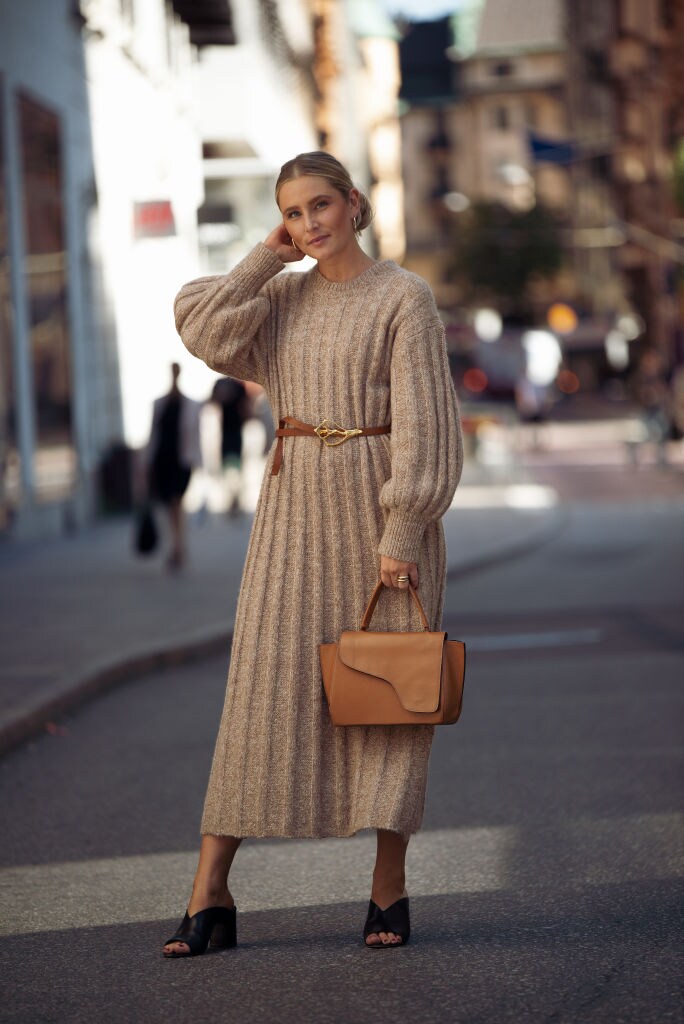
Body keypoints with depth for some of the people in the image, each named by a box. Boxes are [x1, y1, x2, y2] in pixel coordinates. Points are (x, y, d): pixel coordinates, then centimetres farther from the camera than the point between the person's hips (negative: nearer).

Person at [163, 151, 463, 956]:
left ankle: (389, 887, 12)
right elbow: (204, 332, -7)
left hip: (382, 502, -4)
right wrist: (268, 258, -3)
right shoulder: (282, 298, 10)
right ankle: (210, 894, -1)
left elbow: (422, 421, -9)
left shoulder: (403, 297, -5)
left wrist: (402, 530, -15)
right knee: (264, 681, -1)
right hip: (296, 505, 4)